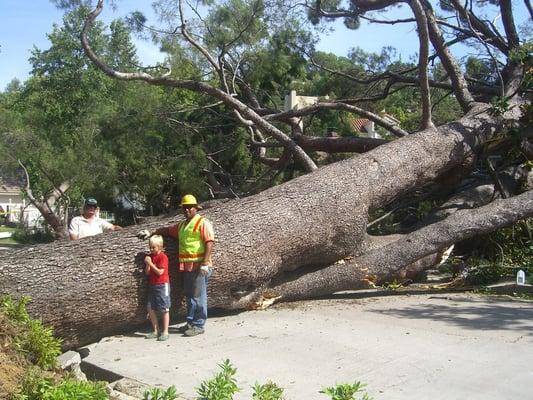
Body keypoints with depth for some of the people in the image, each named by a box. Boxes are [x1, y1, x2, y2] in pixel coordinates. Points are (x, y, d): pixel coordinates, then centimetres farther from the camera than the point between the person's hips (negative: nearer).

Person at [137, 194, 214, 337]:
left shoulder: (202, 222, -6)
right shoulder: (181, 225, 20)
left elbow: (209, 242, -14)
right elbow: (167, 230, 34)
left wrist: (205, 263, -21)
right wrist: (151, 233, 23)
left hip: (199, 266, -8)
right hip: (187, 266, 8)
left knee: (198, 296, -4)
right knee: (189, 296, 14)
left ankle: (199, 325, 2)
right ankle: (191, 322, 23)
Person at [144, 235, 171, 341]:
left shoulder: (162, 257, -11)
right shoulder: (150, 257, 10)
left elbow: (160, 272, -19)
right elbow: (147, 273, 7)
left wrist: (151, 263, -19)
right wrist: (147, 265, -10)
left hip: (162, 285, -7)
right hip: (152, 285, 7)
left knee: (164, 309, -1)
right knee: (150, 308, 7)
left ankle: (165, 332, 4)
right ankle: (156, 331, 19)